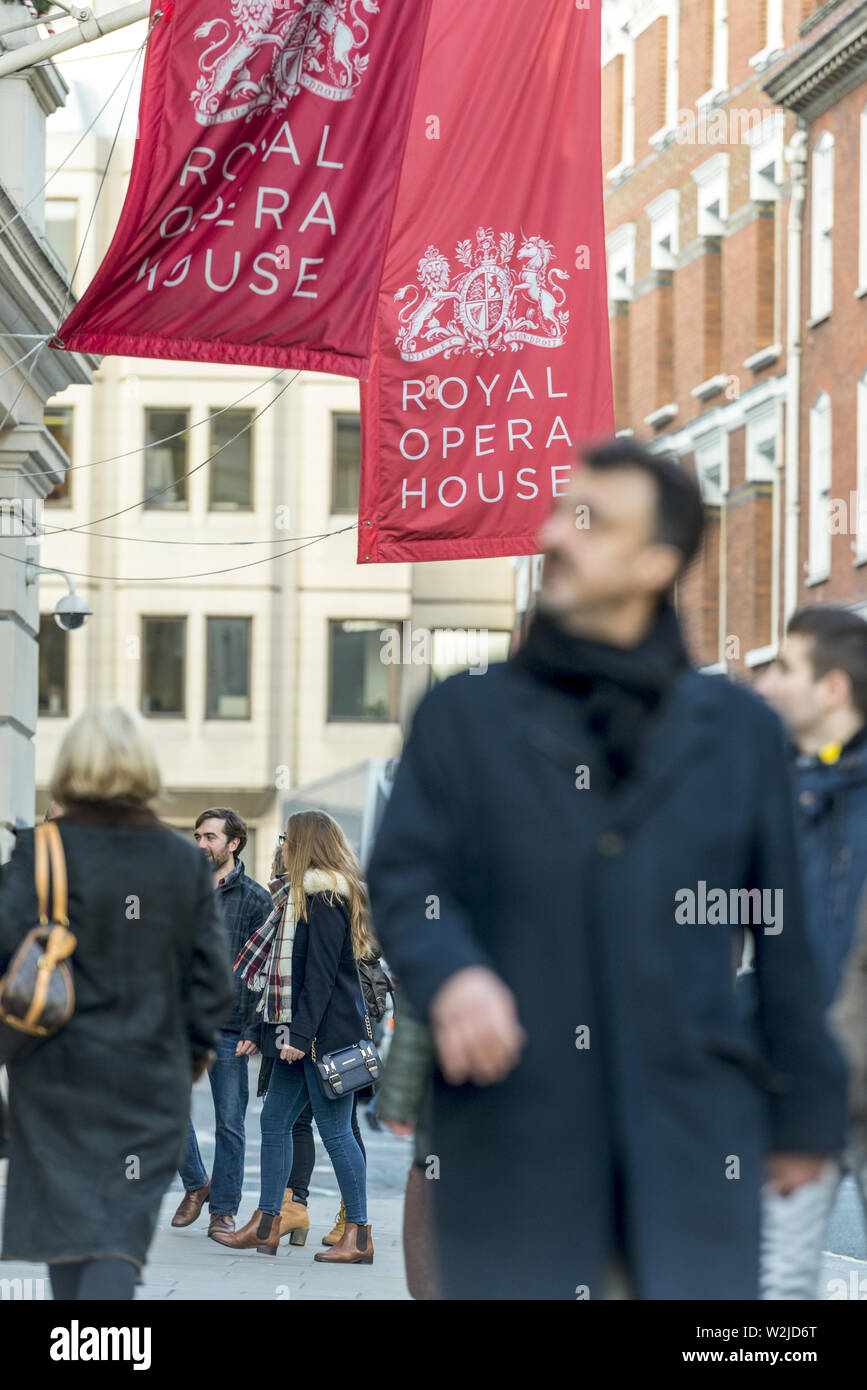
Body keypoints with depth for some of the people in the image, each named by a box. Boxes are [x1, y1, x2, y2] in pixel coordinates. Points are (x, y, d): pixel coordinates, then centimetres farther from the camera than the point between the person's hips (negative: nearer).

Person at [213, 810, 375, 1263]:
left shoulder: (325, 899, -13)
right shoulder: (300, 896, 18)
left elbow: (321, 973, -19)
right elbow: (284, 972, 21)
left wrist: (301, 1034, -23)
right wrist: (261, 1030, 21)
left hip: (327, 1034, -10)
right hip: (299, 1033, 10)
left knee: (335, 1130, -6)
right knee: (275, 1120, 10)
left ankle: (358, 1236, -2)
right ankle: (265, 1225, 13)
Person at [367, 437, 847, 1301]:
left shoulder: (737, 728, 11)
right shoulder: (464, 715, 9)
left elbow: (780, 936, 13)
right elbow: (402, 877, -1)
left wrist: (805, 1109, 13)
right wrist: (451, 973, -23)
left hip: (693, 1142, 0)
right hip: (513, 1137, 0)